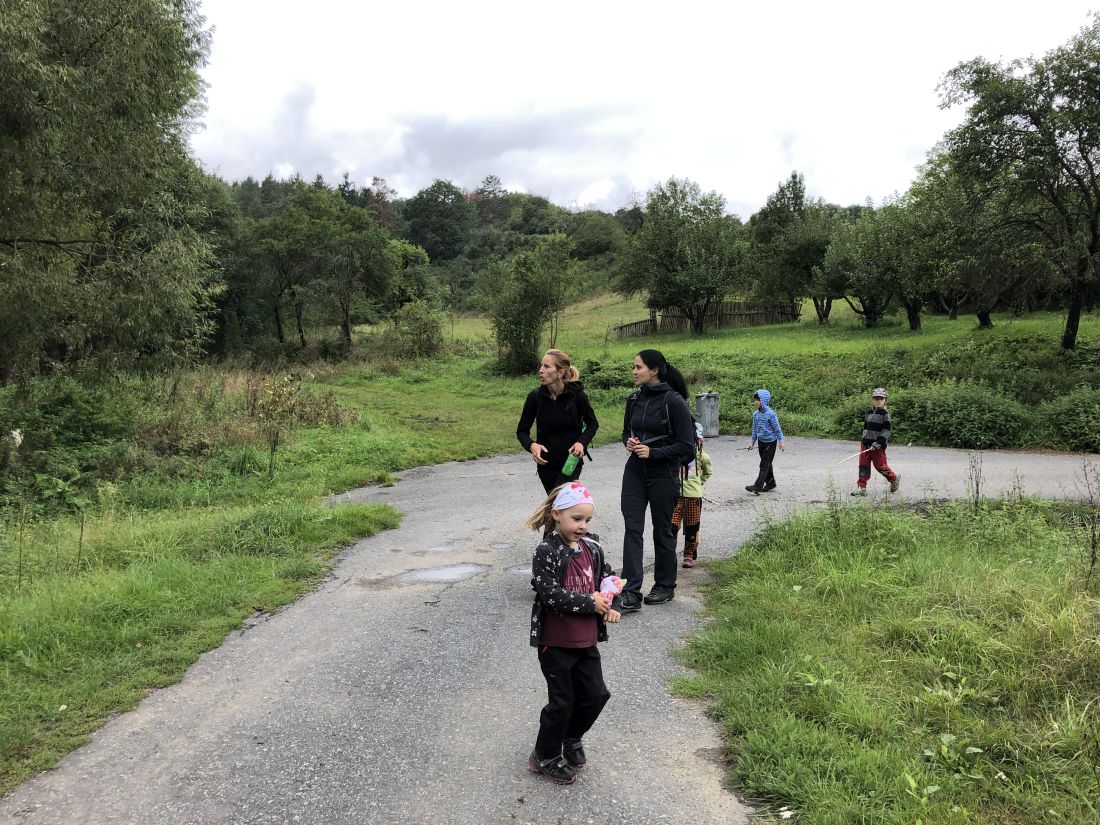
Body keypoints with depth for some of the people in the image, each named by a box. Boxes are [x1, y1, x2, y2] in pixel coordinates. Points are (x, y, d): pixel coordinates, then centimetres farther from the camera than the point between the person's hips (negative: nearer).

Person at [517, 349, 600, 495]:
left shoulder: (576, 395, -15)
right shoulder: (535, 396, -10)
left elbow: (593, 424, 1)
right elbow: (522, 431, -2)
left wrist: (582, 442, -18)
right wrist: (531, 446, -23)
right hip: (546, 463, 4)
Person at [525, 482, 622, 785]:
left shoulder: (592, 547, 3)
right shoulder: (547, 552, -18)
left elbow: (608, 576, 13)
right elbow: (550, 594, -25)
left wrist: (612, 605, -5)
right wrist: (590, 603, -22)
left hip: (586, 640, 6)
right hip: (556, 643, -6)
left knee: (595, 694, 13)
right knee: (562, 701, 5)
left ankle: (571, 737, 40)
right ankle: (545, 758, 26)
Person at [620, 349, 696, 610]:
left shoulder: (674, 401, -14)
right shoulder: (634, 398, 5)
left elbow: (686, 445, -13)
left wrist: (652, 452, -20)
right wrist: (629, 442, -4)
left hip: (663, 475, -5)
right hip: (635, 471, 5)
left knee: (662, 530, 9)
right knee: (632, 528, -4)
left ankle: (665, 586, 26)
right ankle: (631, 592, -5)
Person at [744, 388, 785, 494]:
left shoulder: (770, 413, -17)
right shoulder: (756, 414, 2)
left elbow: (777, 428, -12)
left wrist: (781, 442, -11)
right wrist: (752, 442, 14)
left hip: (770, 442, -7)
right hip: (761, 441, 7)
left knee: (764, 464, -6)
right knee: (766, 464, 15)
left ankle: (757, 487, -9)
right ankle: (770, 483, 29)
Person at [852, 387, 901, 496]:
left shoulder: (885, 414, -8)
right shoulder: (868, 413, 12)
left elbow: (886, 431, -12)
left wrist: (877, 444, -18)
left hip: (878, 446, -6)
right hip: (865, 444, 6)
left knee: (880, 465, 1)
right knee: (863, 465, 2)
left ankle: (894, 479, 25)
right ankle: (861, 487, 4)